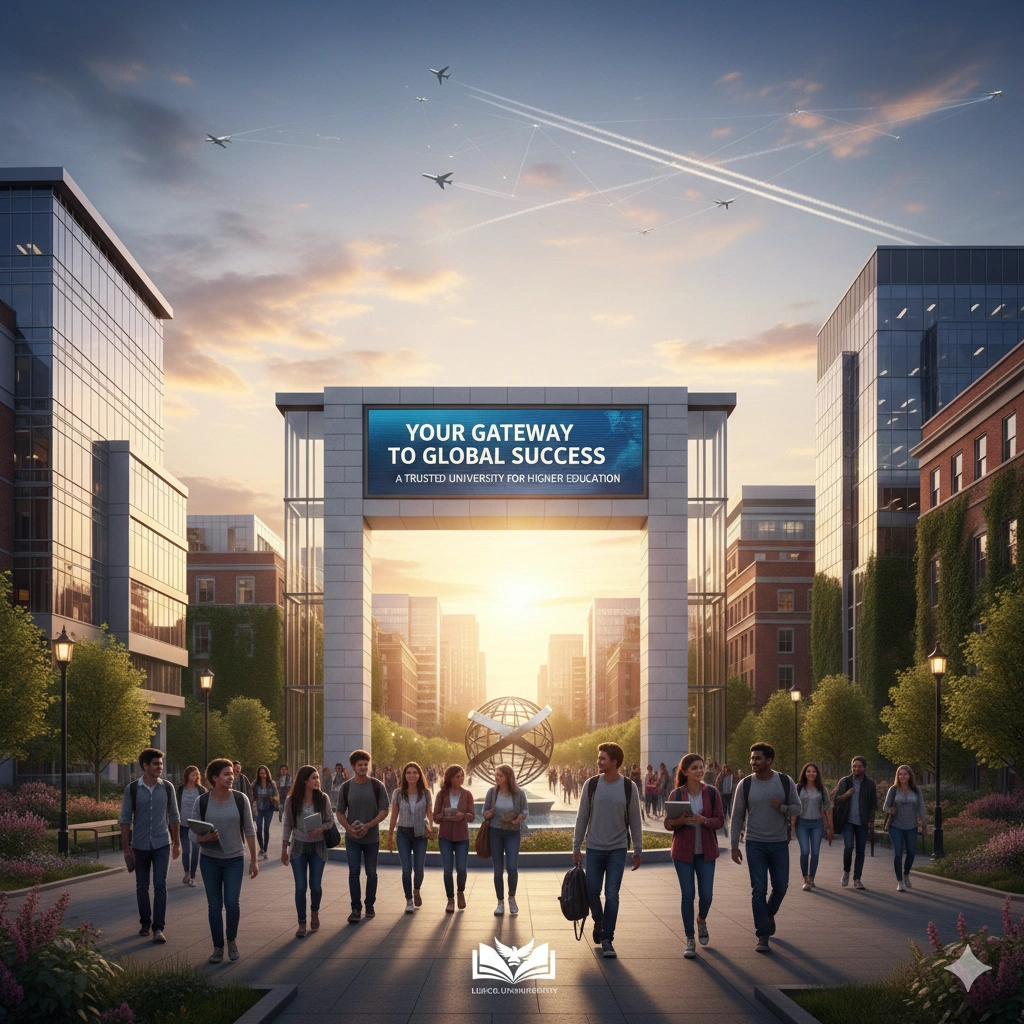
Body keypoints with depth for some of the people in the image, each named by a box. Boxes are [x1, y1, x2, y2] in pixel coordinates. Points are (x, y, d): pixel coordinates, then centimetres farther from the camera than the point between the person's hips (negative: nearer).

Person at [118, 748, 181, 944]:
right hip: (140, 846, 0)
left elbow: (174, 817, 8)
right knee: (142, 887, 10)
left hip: (162, 844, 0)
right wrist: (126, 847, -3)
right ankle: (145, 923, 25)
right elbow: (125, 819, 0)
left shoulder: (167, 787, 1)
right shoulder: (132, 790, -3)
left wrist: (177, 843, 8)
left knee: (160, 885, -8)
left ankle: (158, 928, -7)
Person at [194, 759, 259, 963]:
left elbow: (249, 830, 0)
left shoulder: (240, 799, -6)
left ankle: (232, 939, 17)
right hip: (209, 860, 1)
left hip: (234, 859, 0)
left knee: (232, 902, -9)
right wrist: (204, 838, -24)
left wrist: (254, 860, -1)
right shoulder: (202, 802, -6)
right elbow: (194, 835, -1)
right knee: (214, 905, 5)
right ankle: (218, 947, 18)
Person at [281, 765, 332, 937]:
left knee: (315, 885, 3)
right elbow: (288, 826, 1)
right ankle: (302, 924, 9)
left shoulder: (323, 798, -7)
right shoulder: (292, 801, -8)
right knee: (300, 887, -1)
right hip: (299, 846, 0)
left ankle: (315, 912, 33)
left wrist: (320, 829, -21)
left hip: (318, 846, 0)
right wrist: (283, 850, 4)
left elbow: (330, 820, 0)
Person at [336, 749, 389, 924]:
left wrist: (369, 825, -18)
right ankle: (356, 909, 0)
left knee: (371, 873, 8)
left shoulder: (377, 786, -4)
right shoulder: (345, 787, -1)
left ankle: (370, 905, 22)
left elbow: (384, 810, -5)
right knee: (354, 873, -3)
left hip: (372, 837, 0)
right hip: (352, 838, 0)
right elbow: (340, 812, 3)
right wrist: (349, 828, -15)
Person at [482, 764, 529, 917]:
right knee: (498, 869, 3)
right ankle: (500, 902, 16)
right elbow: (485, 810, 7)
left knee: (512, 867, -11)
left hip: (512, 833, -2)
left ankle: (512, 898, 15)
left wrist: (520, 818, -17)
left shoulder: (519, 793, -7)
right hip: (495, 832, 2)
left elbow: (525, 810, 4)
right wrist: (487, 814, -15)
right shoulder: (492, 792, -2)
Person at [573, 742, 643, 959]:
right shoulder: (591, 784, -3)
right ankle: (599, 922, 36)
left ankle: (607, 940, 2)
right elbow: (582, 817, 2)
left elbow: (635, 821, 2)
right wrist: (576, 847, 3)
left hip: (618, 849, -1)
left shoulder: (629, 787, -4)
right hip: (594, 848, 1)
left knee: (612, 895, -5)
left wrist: (638, 851, 2)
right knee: (592, 891, 7)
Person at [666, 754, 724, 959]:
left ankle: (702, 920, 35)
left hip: (706, 851, 1)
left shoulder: (712, 792, -1)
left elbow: (720, 820, -1)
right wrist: (680, 821, -22)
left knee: (706, 894, 0)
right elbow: (668, 823, -1)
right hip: (683, 851, -1)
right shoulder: (677, 794, -3)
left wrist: (704, 820, -20)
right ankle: (690, 940, 11)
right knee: (687, 895, 0)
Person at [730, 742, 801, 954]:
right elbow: (737, 817, 0)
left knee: (780, 887, 6)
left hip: (779, 843, 1)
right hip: (755, 844, -1)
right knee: (759, 890, -4)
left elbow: (797, 808, 3)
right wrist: (734, 846, -2)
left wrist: (782, 807, -20)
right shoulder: (745, 785, -5)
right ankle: (762, 937, 3)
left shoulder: (785, 782, -3)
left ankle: (769, 913, 39)